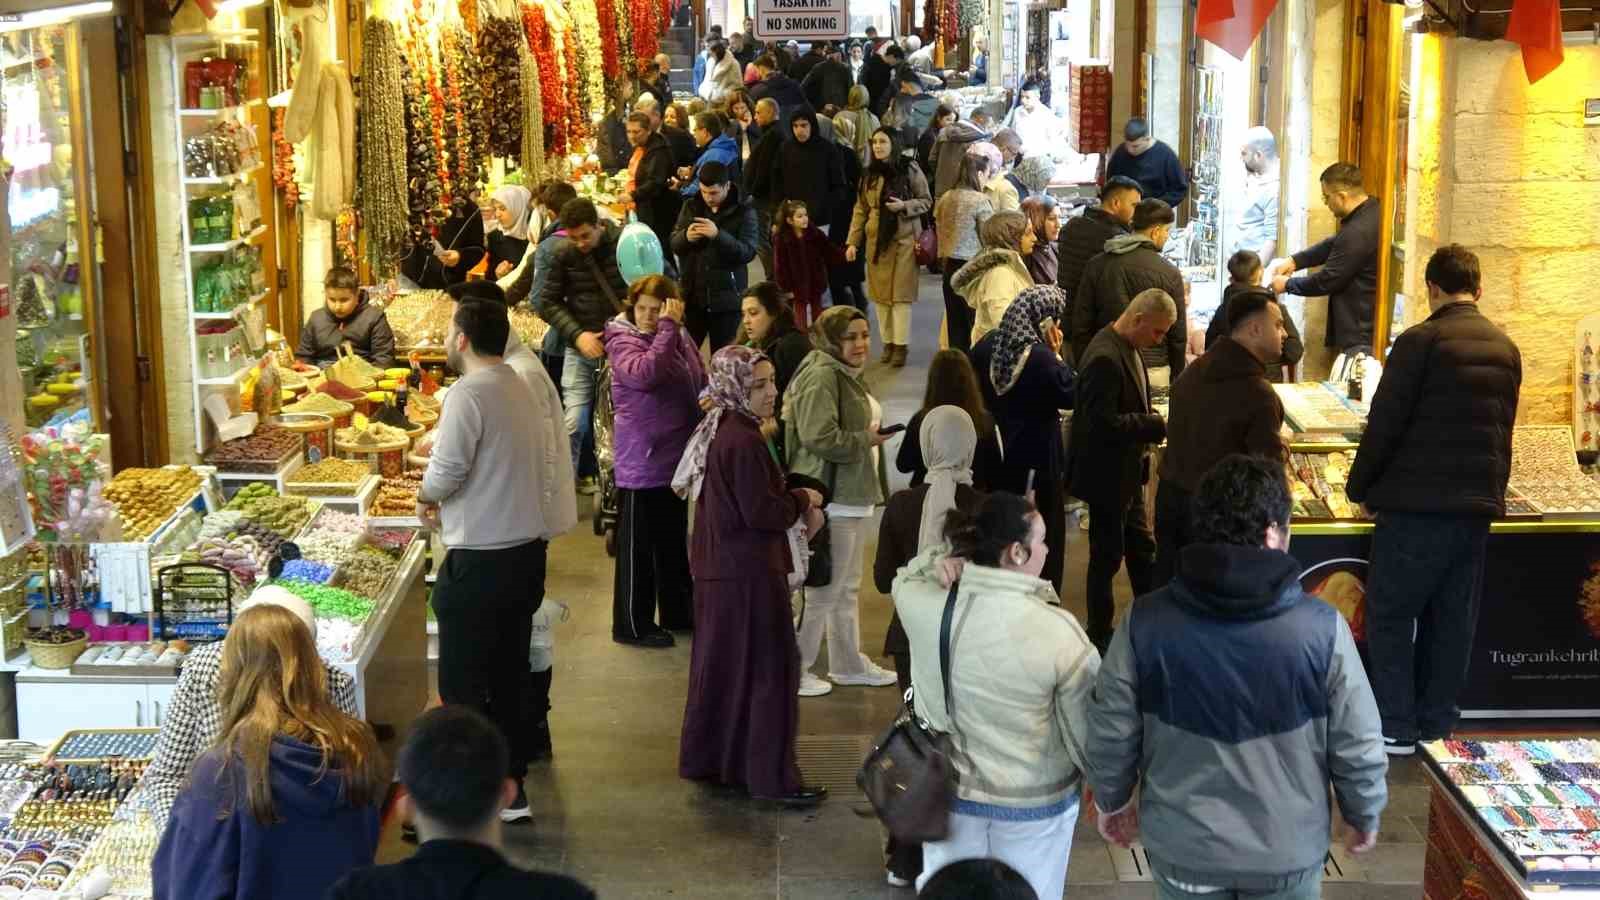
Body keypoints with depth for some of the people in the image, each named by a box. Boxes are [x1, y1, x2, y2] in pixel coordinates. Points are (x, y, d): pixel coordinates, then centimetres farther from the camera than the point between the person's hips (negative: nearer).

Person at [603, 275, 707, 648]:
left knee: (676, 541, 19)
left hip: (680, 459, 7)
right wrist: (668, 328, -30)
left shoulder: (681, 338, 6)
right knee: (638, 544, 4)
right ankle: (632, 624, 14)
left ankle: (678, 613, 33)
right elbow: (644, 374, -33)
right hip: (642, 461, -7)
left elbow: (701, 383, 20)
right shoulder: (622, 340, -12)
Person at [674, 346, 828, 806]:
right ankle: (773, 776, 4)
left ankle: (707, 758, 28)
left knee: (722, 665, 18)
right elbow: (762, 511, -23)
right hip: (749, 573, -10)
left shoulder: (721, 432, 9)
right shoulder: (744, 442, -22)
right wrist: (804, 500, -6)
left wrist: (797, 506, 3)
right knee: (768, 670, -2)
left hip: (720, 567, 10)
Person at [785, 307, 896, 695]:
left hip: (853, 499, 11)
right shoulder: (821, 376, -19)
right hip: (830, 502, -11)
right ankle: (794, 671, 6)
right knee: (821, 591, -4)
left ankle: (848, 663, 32)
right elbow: (819, 437, -27)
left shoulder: (847, 374, 16)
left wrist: (871, 436, 15)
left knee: (847, 589, 20)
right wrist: (865, 440, -16)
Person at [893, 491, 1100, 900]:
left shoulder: (920, 602, -20)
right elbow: (1088, 725, -15)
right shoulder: (1057, 631, -28)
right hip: (1035, 800, -2)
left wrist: (963, 545, -6)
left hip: (948, 789, 3)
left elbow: (906, 575, 8)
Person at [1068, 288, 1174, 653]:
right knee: (1107, 557, 4)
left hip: (1127, 472, 10)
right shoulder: (1104, 358, -26)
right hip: (1106, 475, -10)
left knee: (1141, 548, 20)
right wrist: (1157, 425, -24)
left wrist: (1151, 422, 0)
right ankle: (1099, 634, 18)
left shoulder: (1128, 349, 5)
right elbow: (1102, 424, -29)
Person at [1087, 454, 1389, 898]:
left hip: (1182, 844, 1)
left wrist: (1111, 801, 12)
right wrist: (1364, 816, 8)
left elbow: (1111, 733, -7)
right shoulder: (1321, 628, -18)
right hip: (1288, 849, -1)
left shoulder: (1146, 622, -16)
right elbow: (1357, 745, -10)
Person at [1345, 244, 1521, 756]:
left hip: (1418, 502, -6)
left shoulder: (1421, 342, -11)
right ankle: (1436, 721, 17)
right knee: (1452, 618, 12)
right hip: (1479, 504, 6)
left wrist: (1359, 488, 1)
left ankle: (1395, 727, 2)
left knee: (1390, 614, 3)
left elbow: (1385, 423, -11)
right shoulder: (1506, 349, 10)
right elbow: (1502, 429, 17)